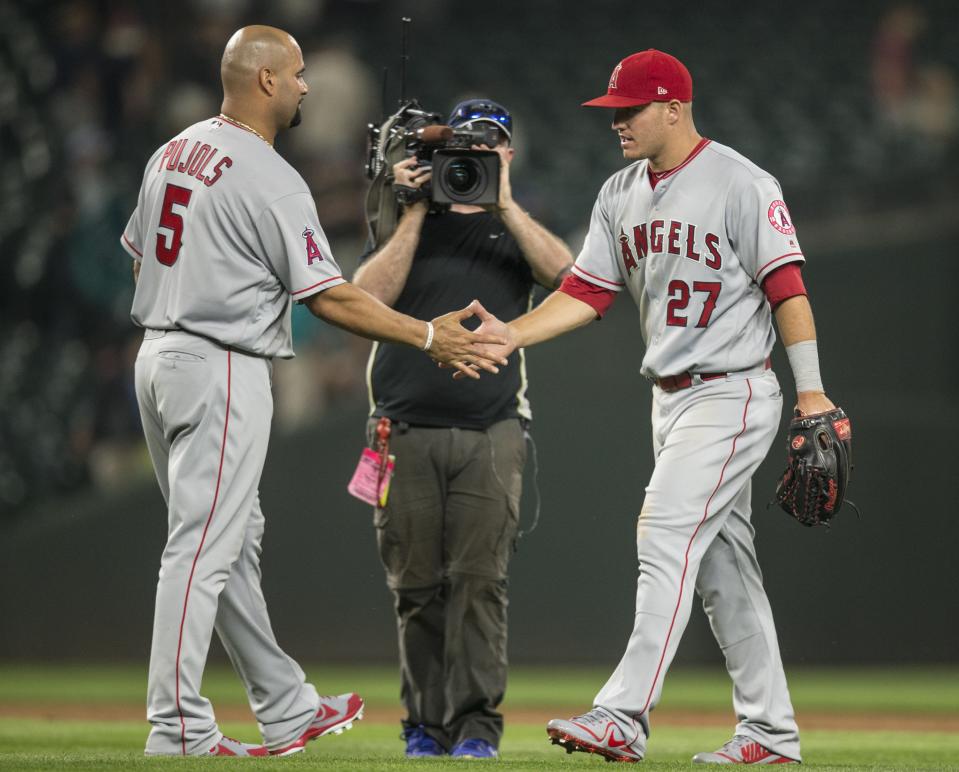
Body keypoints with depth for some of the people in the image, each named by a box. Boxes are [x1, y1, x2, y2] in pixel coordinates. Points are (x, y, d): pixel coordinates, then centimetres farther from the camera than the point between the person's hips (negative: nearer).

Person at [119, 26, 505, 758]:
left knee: (236, 540, 15)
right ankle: (177, 729, -8)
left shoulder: (173, 153, 10)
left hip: (158, 356, 9)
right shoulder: (270, 179, -16)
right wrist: (427, 335, -11)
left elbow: (137, 250, 18)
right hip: (222, 370, -9)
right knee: (204, 548, -7)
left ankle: (287, 708, 24)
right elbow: (328, 296, -17)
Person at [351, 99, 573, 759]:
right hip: (407, 432, 1)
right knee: (417, 586, 2)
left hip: (491, 437, -1)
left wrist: (502, 202, -12)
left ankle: (476, 726, -8)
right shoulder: (410, 226, 15)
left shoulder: (515, 228, 15)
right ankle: (426, 725, 8)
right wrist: (416, 214, -6)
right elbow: (370, 296, -4)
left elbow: (564, 271, -8)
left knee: (480, 581, -9)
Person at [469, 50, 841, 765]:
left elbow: (786, 285, -14)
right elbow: (585, 293, 9)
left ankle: (624, 717, -22)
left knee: (666, 538, -17)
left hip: (732, 395, -8)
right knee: (722, 559, 9)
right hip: (671, 399, 8)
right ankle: (771, 731, 15)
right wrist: (511, 334, -6)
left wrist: (811, 389, -19)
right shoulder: (621, 195, 10)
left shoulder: (741, 184, -12)